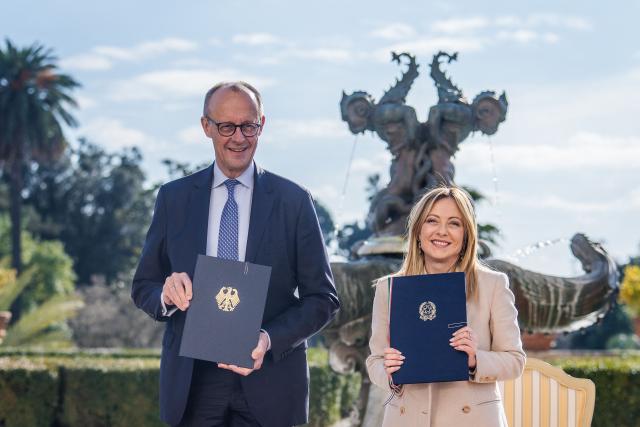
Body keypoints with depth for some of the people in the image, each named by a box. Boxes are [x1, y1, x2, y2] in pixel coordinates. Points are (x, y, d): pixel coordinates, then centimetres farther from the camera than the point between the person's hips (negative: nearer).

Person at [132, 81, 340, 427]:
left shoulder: (293, 201, 1)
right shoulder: (173, 197, 7)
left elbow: (323, 298, 1)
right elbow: (143, 287, 10)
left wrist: (269, 340, -15)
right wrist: (166, 293, -13)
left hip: (267, 382, -1)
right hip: (192, 382, 1)